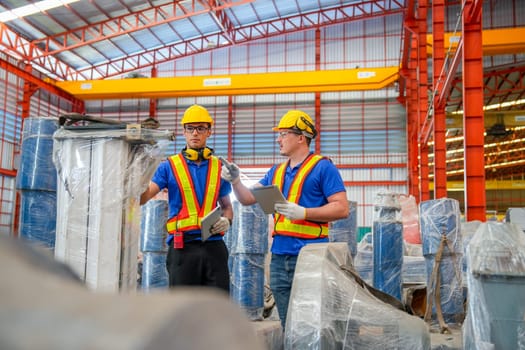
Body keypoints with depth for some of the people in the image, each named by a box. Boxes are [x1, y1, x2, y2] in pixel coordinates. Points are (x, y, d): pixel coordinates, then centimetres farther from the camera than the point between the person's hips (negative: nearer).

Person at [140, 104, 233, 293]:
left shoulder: (219, 167, 11)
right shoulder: (170, 166, 3)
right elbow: (142, 197, -7)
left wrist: (226, 221, 0)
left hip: (214, 245, 2)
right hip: (182, 246, -2)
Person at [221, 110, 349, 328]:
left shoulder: (322, 167, -4)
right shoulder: (277, 171, 17)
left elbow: (341, 208, -11)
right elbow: (248, 199, 19)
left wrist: (303, 213, -21)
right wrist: (235, 181, 0)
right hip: (279, 256, 7)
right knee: (288, 326, 14)